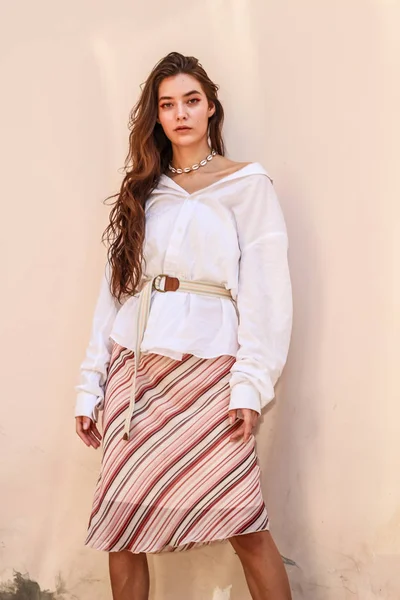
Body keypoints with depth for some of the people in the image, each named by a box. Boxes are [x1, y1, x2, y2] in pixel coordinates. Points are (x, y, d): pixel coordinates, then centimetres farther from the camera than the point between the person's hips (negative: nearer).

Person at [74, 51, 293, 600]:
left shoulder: (247, 184, 4)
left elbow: (265, 290, -3)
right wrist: (90, 387, 6)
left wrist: (252, 382, -13)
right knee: (120, 527, 4)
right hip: (133, 370, 4)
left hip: (206, 369, -4)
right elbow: (112, 290, 11)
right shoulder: (141, 190, 15)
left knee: (244, 527, -5)